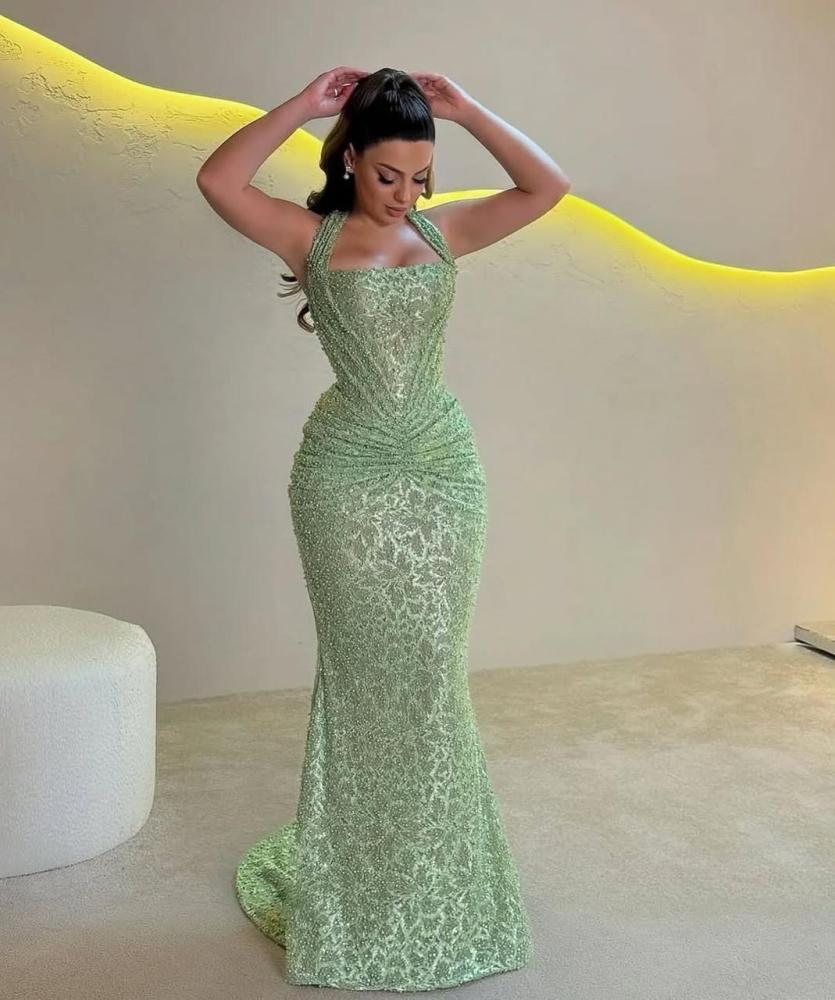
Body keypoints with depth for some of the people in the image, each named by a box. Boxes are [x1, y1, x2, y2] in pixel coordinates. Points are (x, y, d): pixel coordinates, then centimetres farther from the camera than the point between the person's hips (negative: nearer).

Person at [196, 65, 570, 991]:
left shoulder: (442, 229, 12)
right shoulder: (313, 236, 2)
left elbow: (547, 186, 9)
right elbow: (216, 181, -12)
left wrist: (467, 111, 5)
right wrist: (305, 105, -6)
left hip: (444, 469, 3)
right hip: (348, 474, -3)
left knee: (430, 672, 7)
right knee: (370, 674, 3)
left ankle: (428, 875, 25)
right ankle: (357, 877, 21)